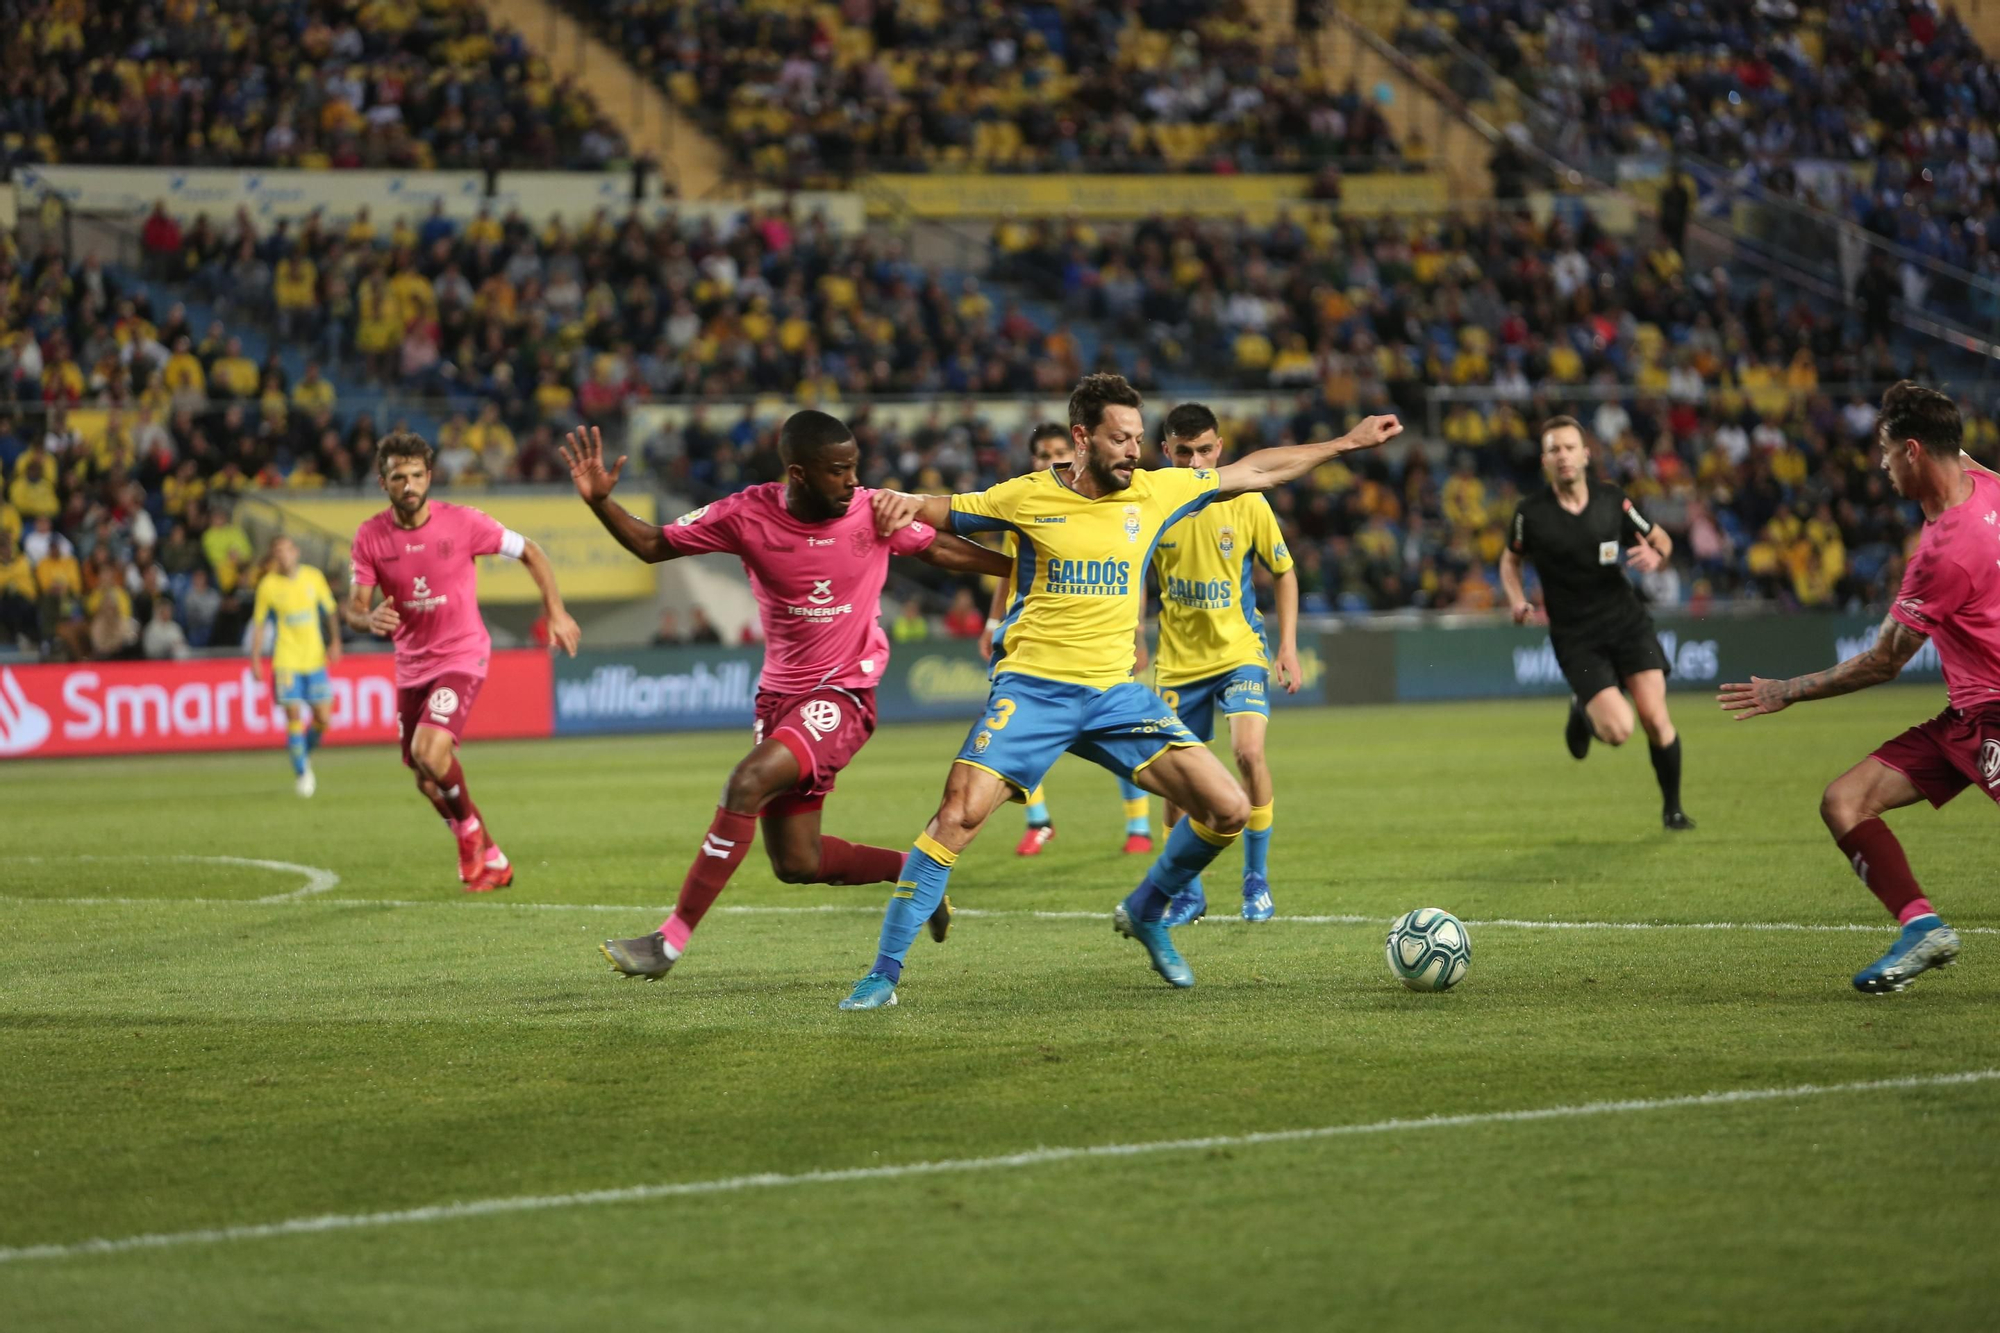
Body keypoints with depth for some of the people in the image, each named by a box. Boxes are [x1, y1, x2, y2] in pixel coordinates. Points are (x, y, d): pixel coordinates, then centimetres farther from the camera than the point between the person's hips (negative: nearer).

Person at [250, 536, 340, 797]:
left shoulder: (313, 577, 3)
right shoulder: (268, 585, -2)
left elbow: (330, 611, 13)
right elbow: (258, 624, 4)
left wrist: (334, 642, 1)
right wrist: (255, 660, 0)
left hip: (315, 659, 3)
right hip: (286, 662, -2)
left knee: (323, 719, 1)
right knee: (294, 716, -11)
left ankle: (304, 753, 29)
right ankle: (301, 774, 1)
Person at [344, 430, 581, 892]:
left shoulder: (462, 523, -13)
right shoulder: (370, 537, -6)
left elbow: (529, 552, 0)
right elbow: (354, 606, -7)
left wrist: (556, 612, -5)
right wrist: (368, 618, -31)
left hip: (461, 657, -5)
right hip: (411, 664, 5)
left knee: (429, 751, -26)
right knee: (426, 780, 9)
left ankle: (469, 827, 2)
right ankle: (490, 860, 30)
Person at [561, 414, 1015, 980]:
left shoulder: (874, 513, -9)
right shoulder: (747, 515, -9)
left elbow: (938, 549, 9)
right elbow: (652, 546, 0)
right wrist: (600, 502, -16)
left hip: (843, 694, -4)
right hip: (781, 693, 4)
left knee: (748, 782, -27)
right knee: (796, 864, 5)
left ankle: (672, 939, -21)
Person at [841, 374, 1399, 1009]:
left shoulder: (1155, 491, 4)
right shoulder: (1028, 497, -2)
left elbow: (1256, 471, 14)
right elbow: (947, 510, 11)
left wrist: (1347, 443, 16)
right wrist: (903, 502, -12)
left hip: (1115, 692, 4)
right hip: (1032, 687, -4)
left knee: (1228, 810, -5)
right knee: (957, 816, -20)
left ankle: (1145, 914, 21)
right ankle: (883, 973, -11)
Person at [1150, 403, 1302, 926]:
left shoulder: (1247, 503, -6)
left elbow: (1284, 572, 5)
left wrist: (1289, 646, -2)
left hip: (1239, 652, -2)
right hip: (1177, 660, 2)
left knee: (1249, 751, -22)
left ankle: (1257, 881, -6)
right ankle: (1187, 893, 22)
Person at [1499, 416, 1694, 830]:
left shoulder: (1612, 500, -3)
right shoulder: (1531, 513, -7)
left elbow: (1660, 537, 12)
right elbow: (1511, 559, 12)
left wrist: (1655, 555, -12)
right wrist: (1517, 600, -6)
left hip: (1626, 620, 2)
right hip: (1576, 637, -2)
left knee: (1655, 719, -10)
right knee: (1618, 730, -18)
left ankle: (1672, 807, 14)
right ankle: (1582, 711, 20)